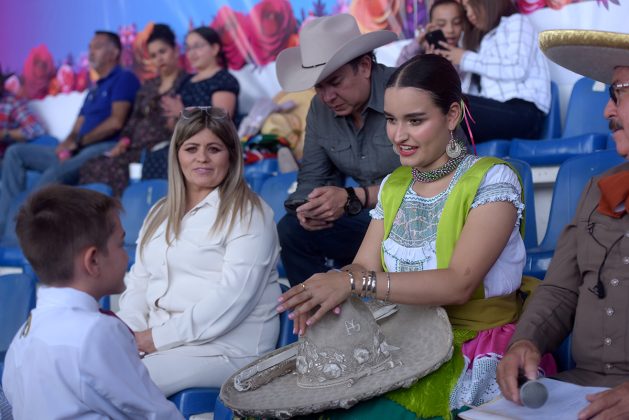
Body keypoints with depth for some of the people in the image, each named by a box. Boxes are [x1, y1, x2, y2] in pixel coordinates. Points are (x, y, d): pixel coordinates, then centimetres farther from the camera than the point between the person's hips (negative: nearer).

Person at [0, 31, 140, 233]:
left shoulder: (124, 78, 0)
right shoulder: (93, 91, 27)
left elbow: (116, 122, -13)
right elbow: (77, 130, 18)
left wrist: (78, 142, -8)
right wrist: (66, 146, -6)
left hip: (105, 149, -10)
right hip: (79, 151, 10)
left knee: (52, 176, -35)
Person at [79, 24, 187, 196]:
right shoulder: (148, 86, 23)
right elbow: (133, 121, 17)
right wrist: (122, 143, 2)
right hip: (136, 148, 7)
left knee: (113, 167, -29)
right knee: (92, 166, -18)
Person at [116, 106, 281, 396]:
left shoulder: (247, 215, -2)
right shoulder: (160, 214, 19)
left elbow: (231, 299, -13)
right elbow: (138, 284, 17)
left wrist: (159, 337, -14)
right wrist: (129, 332, -3)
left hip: (227, 347, -6)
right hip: (156, 342, 6)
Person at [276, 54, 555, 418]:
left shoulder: (491, 179, -9)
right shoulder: (394, 186, 13)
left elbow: (458, 284, -21)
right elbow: (363, 266, 5)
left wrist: (354, 282, -29)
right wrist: (331, 284, -19)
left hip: (474, 352, -5)